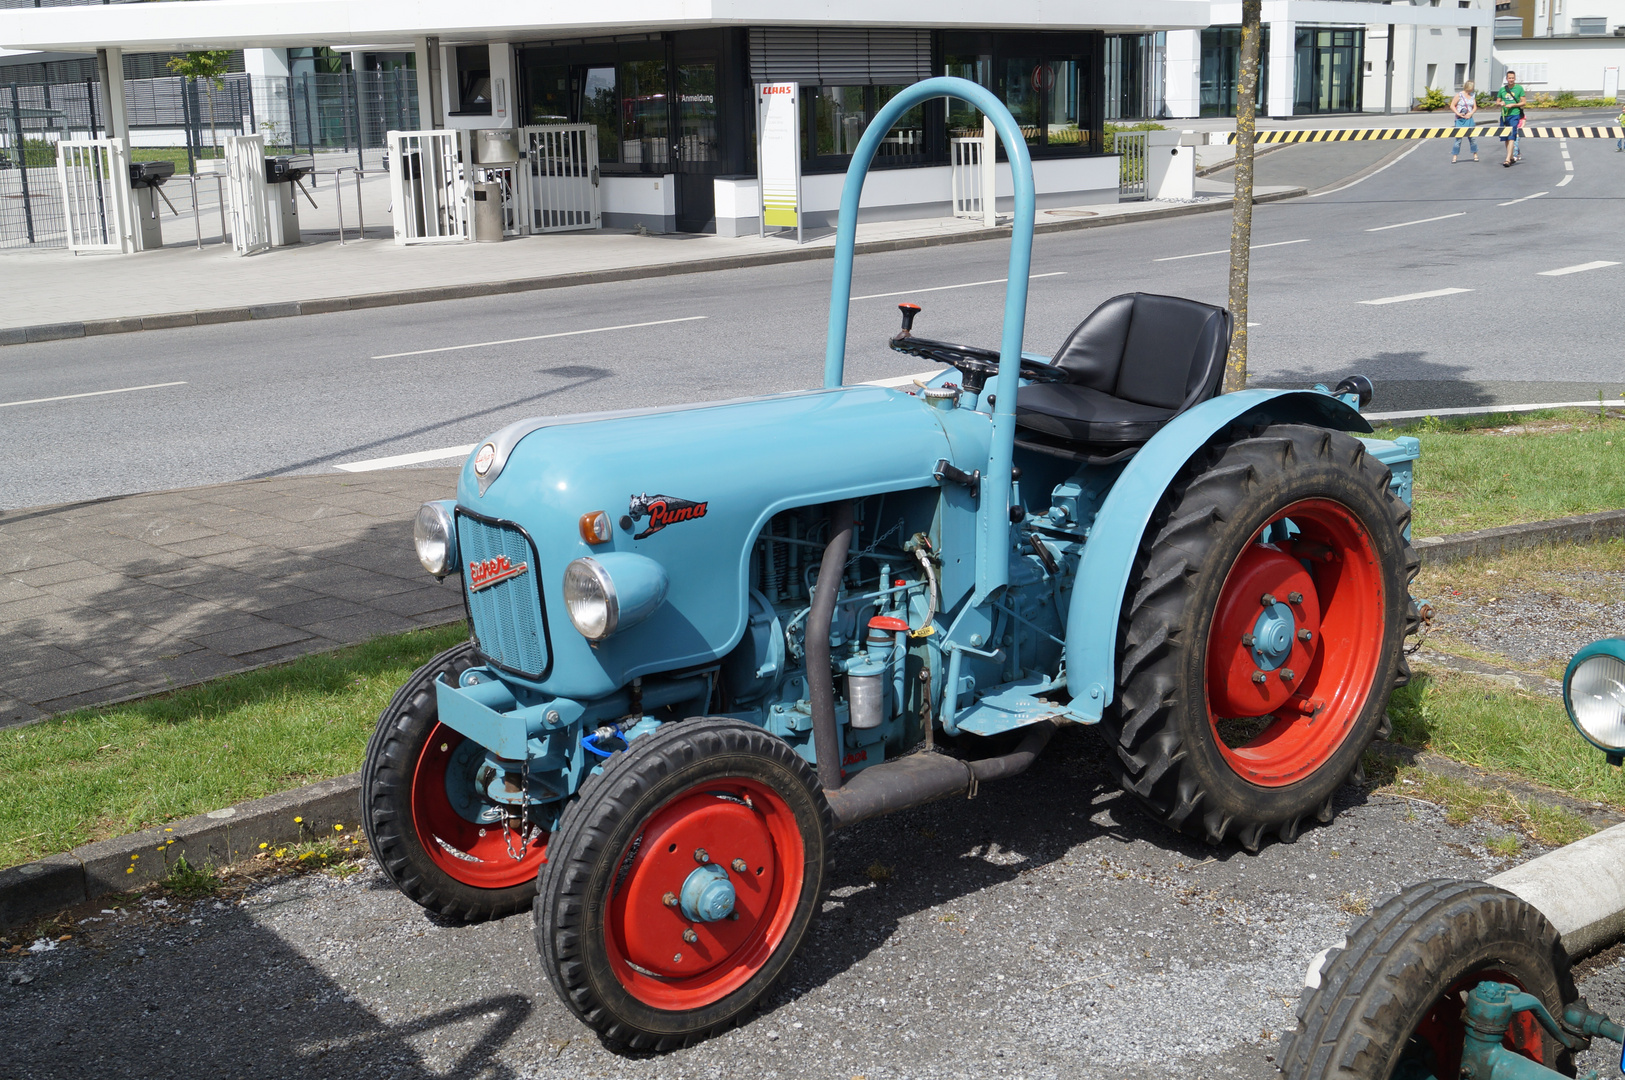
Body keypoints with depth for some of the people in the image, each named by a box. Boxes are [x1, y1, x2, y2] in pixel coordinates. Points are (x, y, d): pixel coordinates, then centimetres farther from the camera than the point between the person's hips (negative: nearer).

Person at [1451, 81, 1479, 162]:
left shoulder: (1473, 95, 12)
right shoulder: (1459, 95, -3)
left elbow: (1475, 107, 14)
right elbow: (1452, 106, -3)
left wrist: (1471, 113, -6)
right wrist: (1458, 113, -15)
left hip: (1469, 119, 4)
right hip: (1460, 119, -4)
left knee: (1472, 136, 4)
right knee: (1458, 137, -5)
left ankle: (1475, 155, 15)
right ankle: (1454, 157, 1)